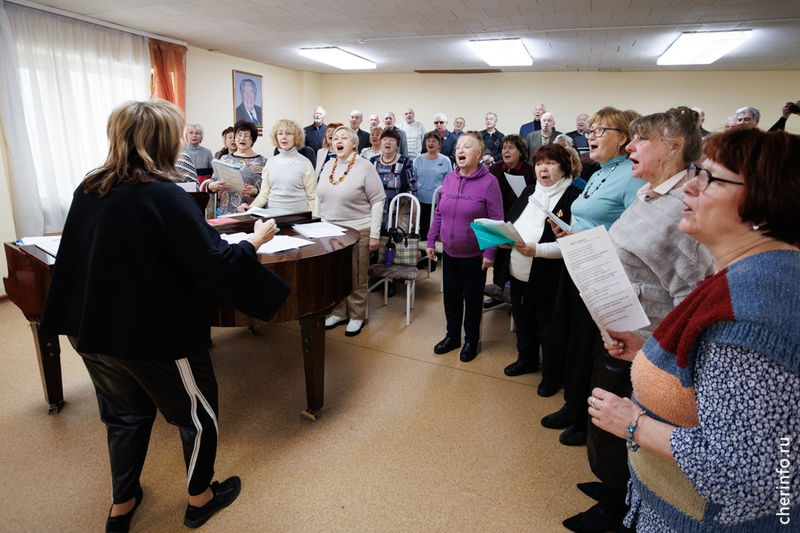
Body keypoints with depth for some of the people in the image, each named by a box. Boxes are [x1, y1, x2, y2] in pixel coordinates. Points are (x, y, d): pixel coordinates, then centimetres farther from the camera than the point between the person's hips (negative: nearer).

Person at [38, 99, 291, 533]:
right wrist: (256, 239, -11)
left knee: (126, 415, 26)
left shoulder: (88, 191, 1)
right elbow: (214, 262, -25)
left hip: (94, 333, 8)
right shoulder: (163, 196, -23)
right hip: (156, 335, -7)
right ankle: (201, 498, 35)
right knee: (198, 412, 16)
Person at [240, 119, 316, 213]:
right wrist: (251, 207, -4)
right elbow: (264, 194, 13)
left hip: (298, 215, -3)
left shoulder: (305, 163, 1)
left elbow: (312, 197, 1)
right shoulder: (270, 162, 13)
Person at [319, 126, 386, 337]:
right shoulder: (328, 166, 10)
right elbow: (319, 198, 18)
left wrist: (374, 234, -11)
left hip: (357, 231, -5)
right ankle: (339, 312, 30)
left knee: (356, 277, 2)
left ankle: (357, 317, 20)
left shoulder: (365, 167, -7)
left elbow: (378, 201, -8)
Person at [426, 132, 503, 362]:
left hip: (474, 254, -4)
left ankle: (471, 340, 30)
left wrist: (490, 252, -16)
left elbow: (496, 221, -13)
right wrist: (431, 241, 7)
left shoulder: (489, 181, -12)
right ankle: (452, 336, 35)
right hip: (449, 251, 5)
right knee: (451, 296, 16)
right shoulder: (449, 178, 3)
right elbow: (438, 213, 10)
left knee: (472, 298, 10)